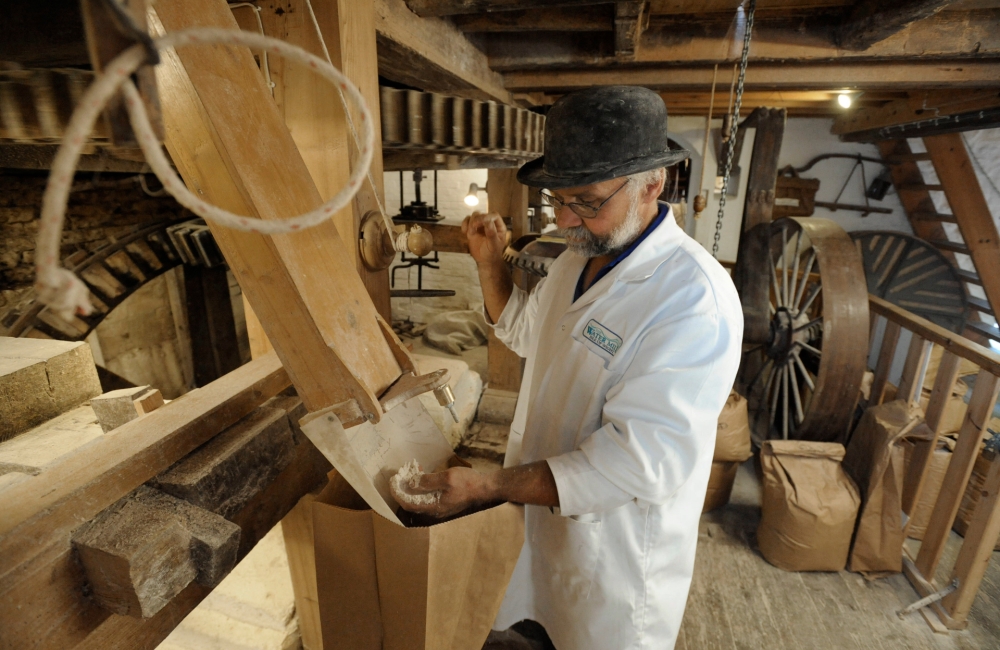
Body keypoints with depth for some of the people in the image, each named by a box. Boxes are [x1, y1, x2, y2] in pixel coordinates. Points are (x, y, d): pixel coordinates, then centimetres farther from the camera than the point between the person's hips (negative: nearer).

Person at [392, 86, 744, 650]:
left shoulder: (695, 297, -29)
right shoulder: (578, 257, -2)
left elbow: (640, 460, -32)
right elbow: (523, 330, 14)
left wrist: (487, 488, -31)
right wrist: (490, 262, -2)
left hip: (616, 549, -6)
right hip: (540, 508, 7)